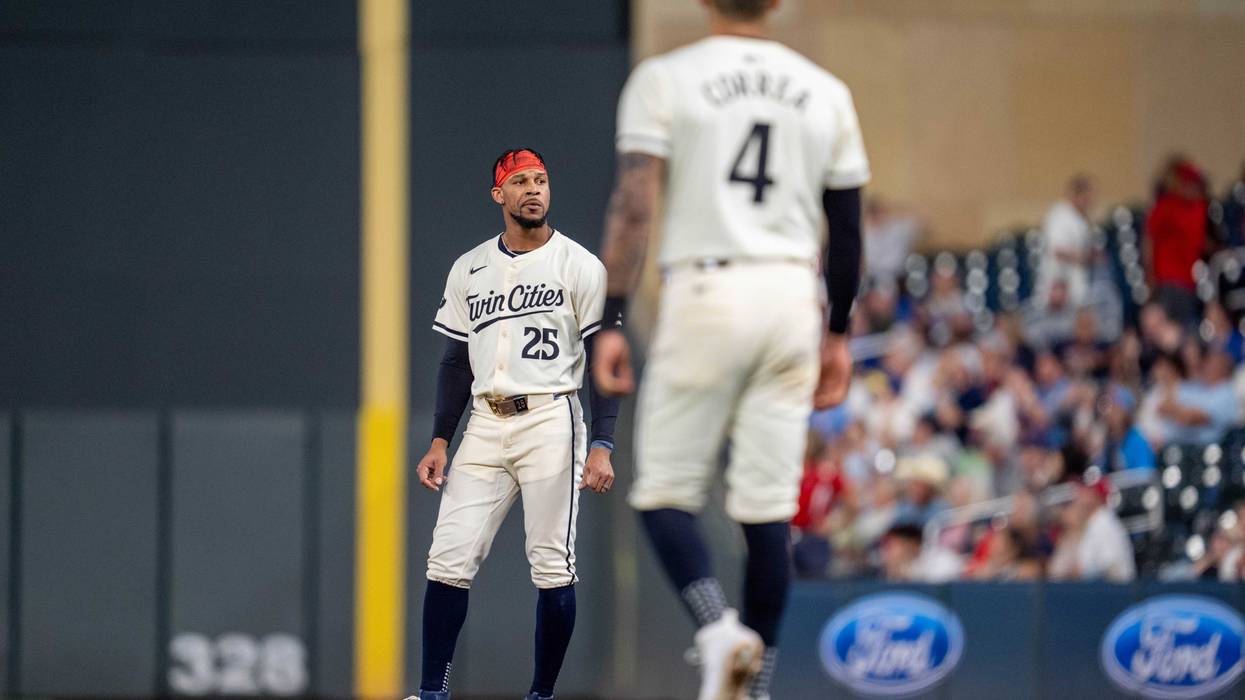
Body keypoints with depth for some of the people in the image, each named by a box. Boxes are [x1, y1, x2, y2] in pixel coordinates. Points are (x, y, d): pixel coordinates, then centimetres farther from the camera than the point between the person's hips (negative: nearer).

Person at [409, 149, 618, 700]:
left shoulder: (579, 266, 0)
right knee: (448, 560, -4)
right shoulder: (469, 270, 12)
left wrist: (601, 446, -12)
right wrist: (440, 441, 8)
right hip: (485, 426, 4)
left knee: (552, 567, -4)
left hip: (551, 422, -4)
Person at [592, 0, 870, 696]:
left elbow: (634, 206, -9)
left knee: (666, 495, 5)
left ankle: (720, 628, -19)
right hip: (794, 296, 3)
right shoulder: (826, 91, 10)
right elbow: (847, 228, 13)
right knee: (769, 508, 6)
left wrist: (612, 321, -9)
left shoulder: (664, 79, -1)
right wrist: (838, 334, 22)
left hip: (706, 293, -3)